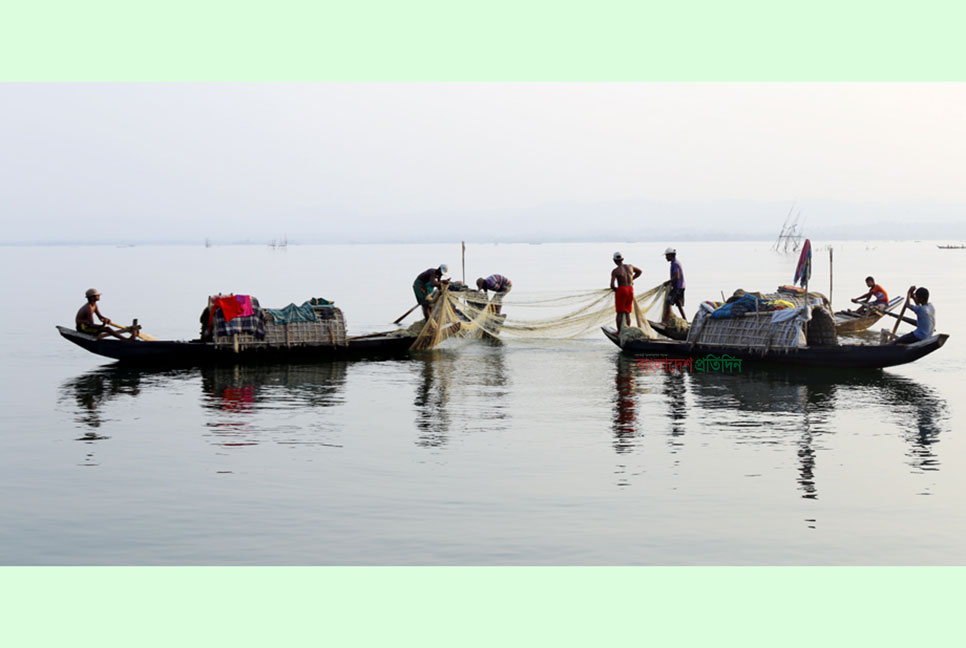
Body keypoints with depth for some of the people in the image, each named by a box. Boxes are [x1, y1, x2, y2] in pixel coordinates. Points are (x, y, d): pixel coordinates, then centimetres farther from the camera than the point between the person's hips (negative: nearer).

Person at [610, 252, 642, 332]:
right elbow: (640, 271, 22)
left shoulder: (615, 271, -12)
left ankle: (619, 331, 2)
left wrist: (615, 289, 3)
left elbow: (612, 285, -19)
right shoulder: (629, 266, 4)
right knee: (627, 313, 12)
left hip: (621, 290, -5)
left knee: (620, 313, 3)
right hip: (630, 290, 5)